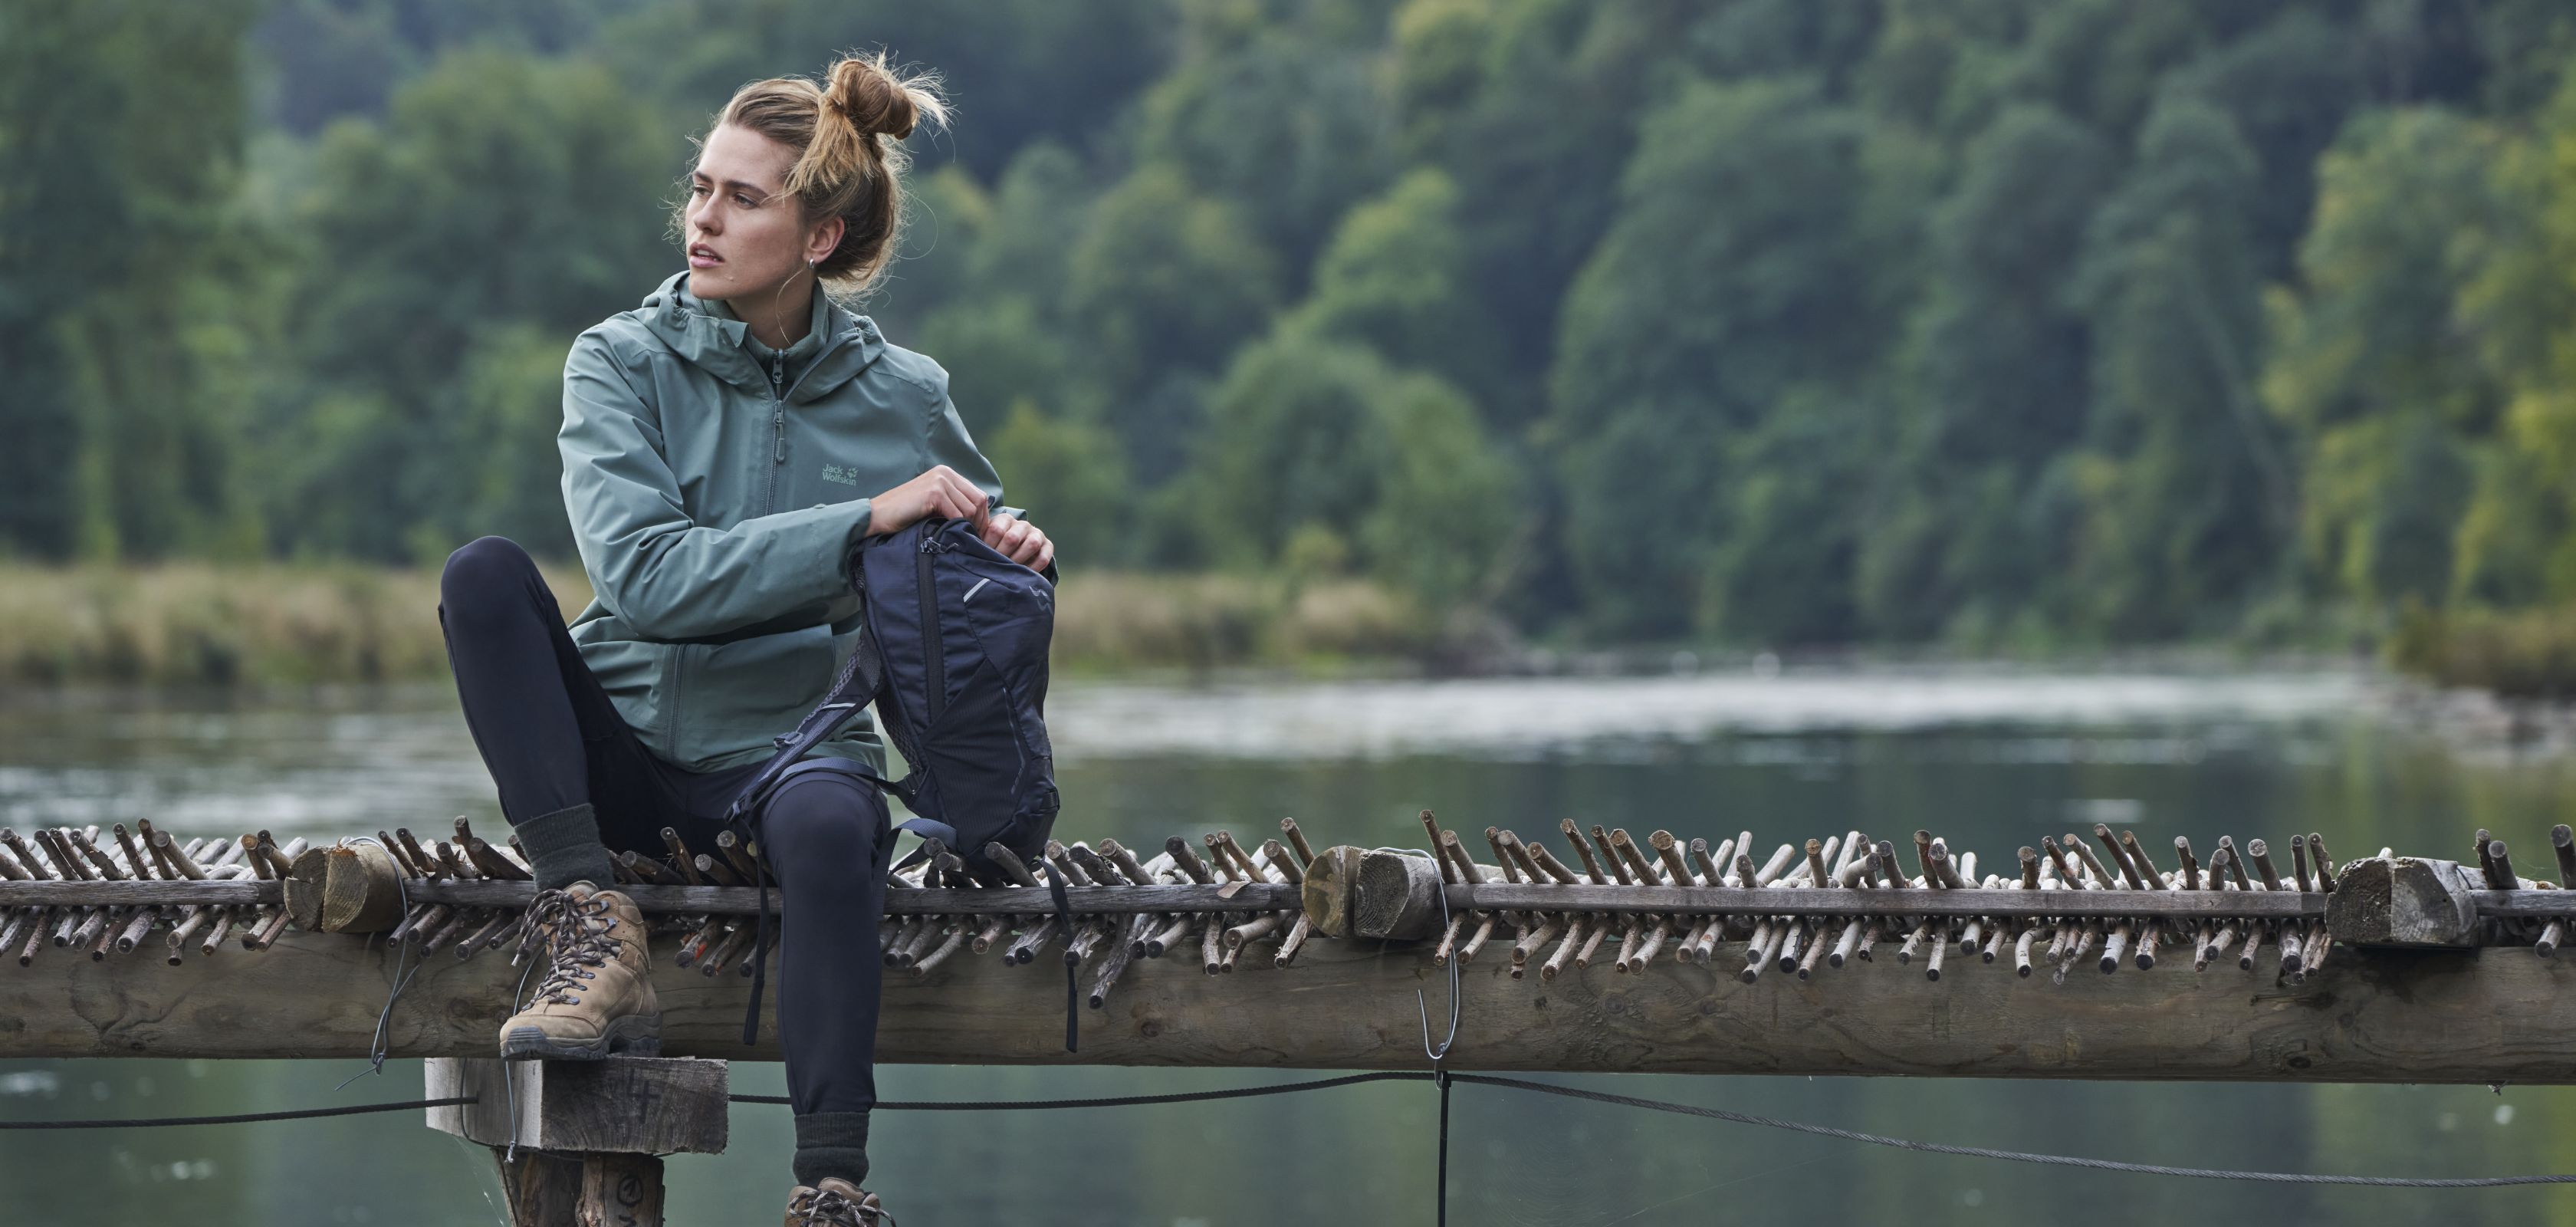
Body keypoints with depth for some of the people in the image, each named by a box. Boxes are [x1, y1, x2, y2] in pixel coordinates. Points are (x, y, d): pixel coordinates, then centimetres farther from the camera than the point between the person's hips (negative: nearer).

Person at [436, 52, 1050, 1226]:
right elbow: (643, 575, -20)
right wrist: (863, 520, -25)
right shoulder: (620, 362, -4)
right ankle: (591, 930, -29)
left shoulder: (902, 399, 1)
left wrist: (1014, 554, -7)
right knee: (483, 575, -25)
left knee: (829, 827, -37)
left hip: (784, 749, -1)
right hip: (616, 751, 1)